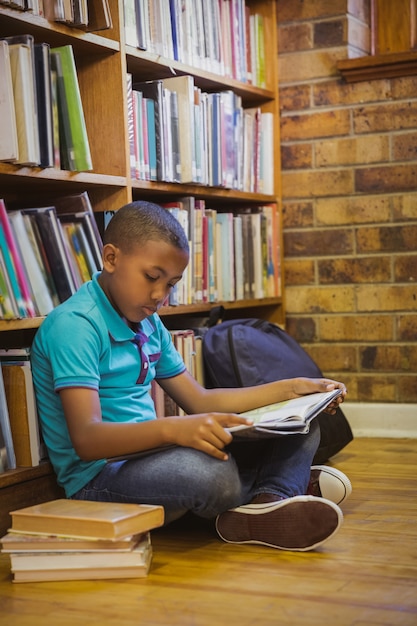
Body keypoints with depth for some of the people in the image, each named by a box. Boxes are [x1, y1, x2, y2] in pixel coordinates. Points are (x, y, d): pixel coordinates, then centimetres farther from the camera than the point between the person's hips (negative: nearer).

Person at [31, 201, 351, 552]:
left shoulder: (149, 324, 13)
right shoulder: (73, 325, -15)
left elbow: (200, 401, 17)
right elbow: (86, 438, -26)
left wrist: (292, 389, 9)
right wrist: (171, 429, -43)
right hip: (99, 479, -9)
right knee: (212, 473, -40)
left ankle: (270, 501, -22)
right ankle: (287, 481, -9)